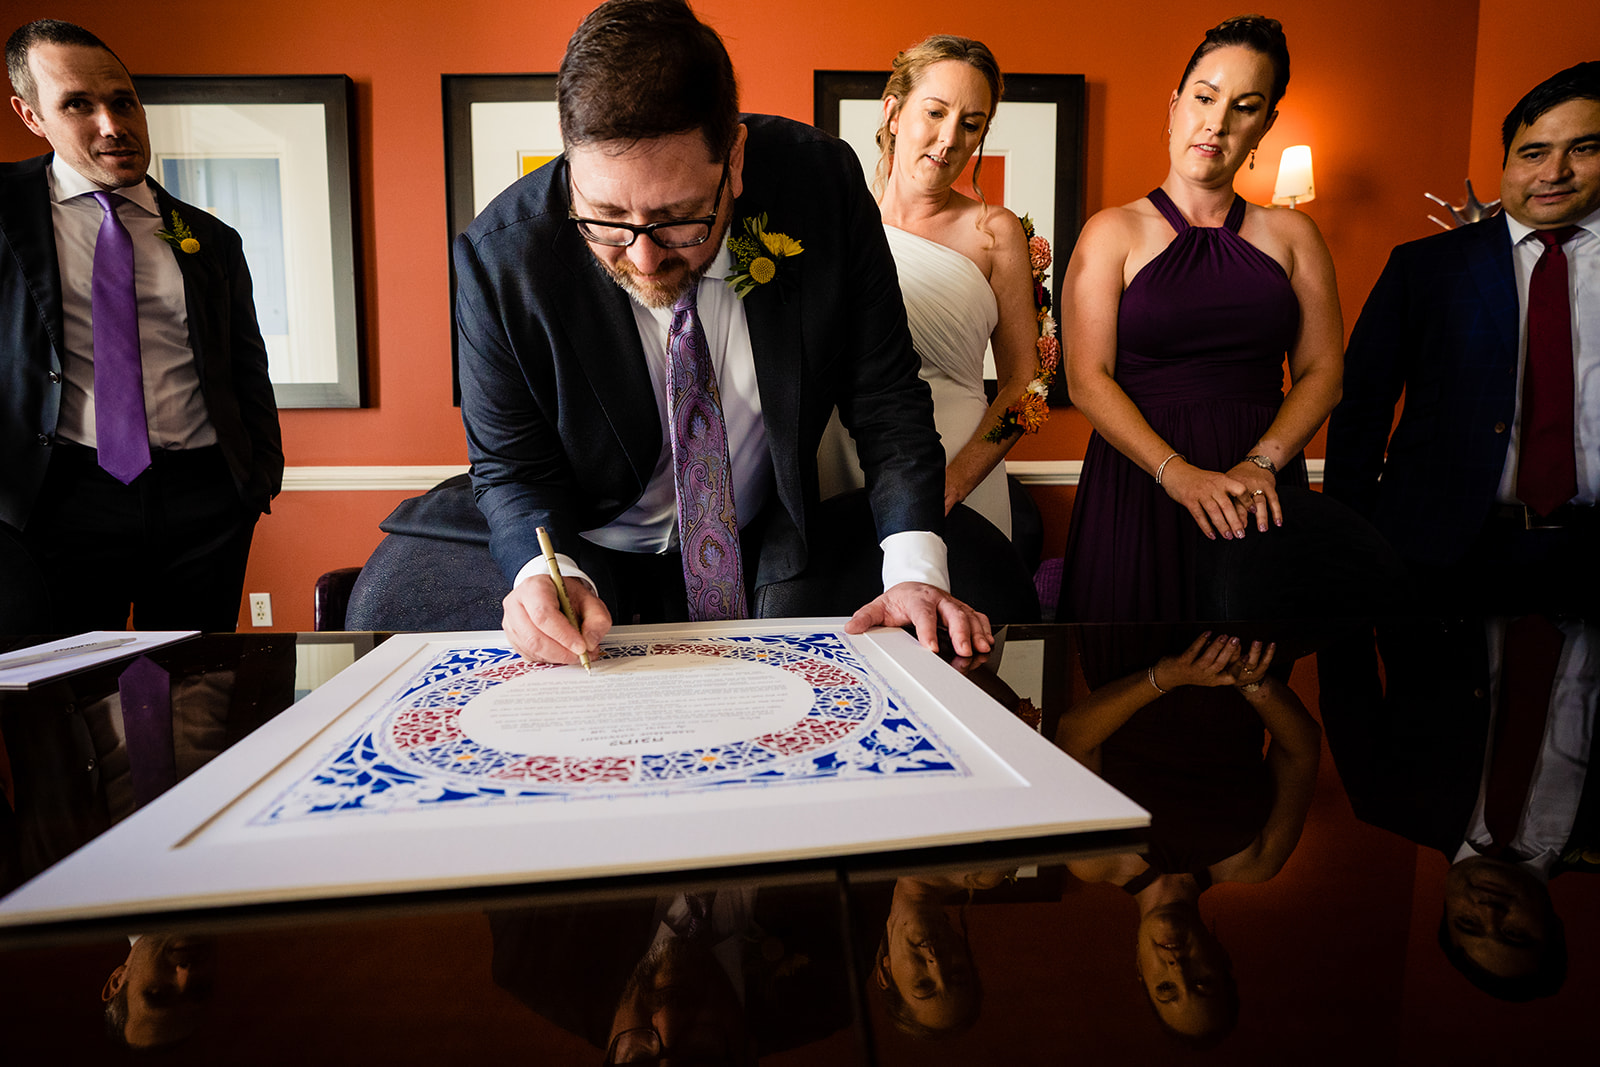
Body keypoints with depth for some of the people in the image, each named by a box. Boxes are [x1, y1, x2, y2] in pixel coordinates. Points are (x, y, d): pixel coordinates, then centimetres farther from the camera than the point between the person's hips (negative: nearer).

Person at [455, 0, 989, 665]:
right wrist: (547, 572, -31)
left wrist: (916, 573, -24)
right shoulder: (500, 257, -20)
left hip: (770, 548, 2)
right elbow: (511, 468, -9)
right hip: (593, 558, -1)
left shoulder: (821, 187, -19)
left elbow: (886, 399, -12)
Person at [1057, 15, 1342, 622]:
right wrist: (1179, 474, -18)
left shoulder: (1292, 236, 12)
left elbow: (1322, 372, 6)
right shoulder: (1113, 234, 2)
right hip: (1139, 481, -2)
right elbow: (1088, 379, -7)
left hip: (1259, 493, 3)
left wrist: (1261, 463, -12)